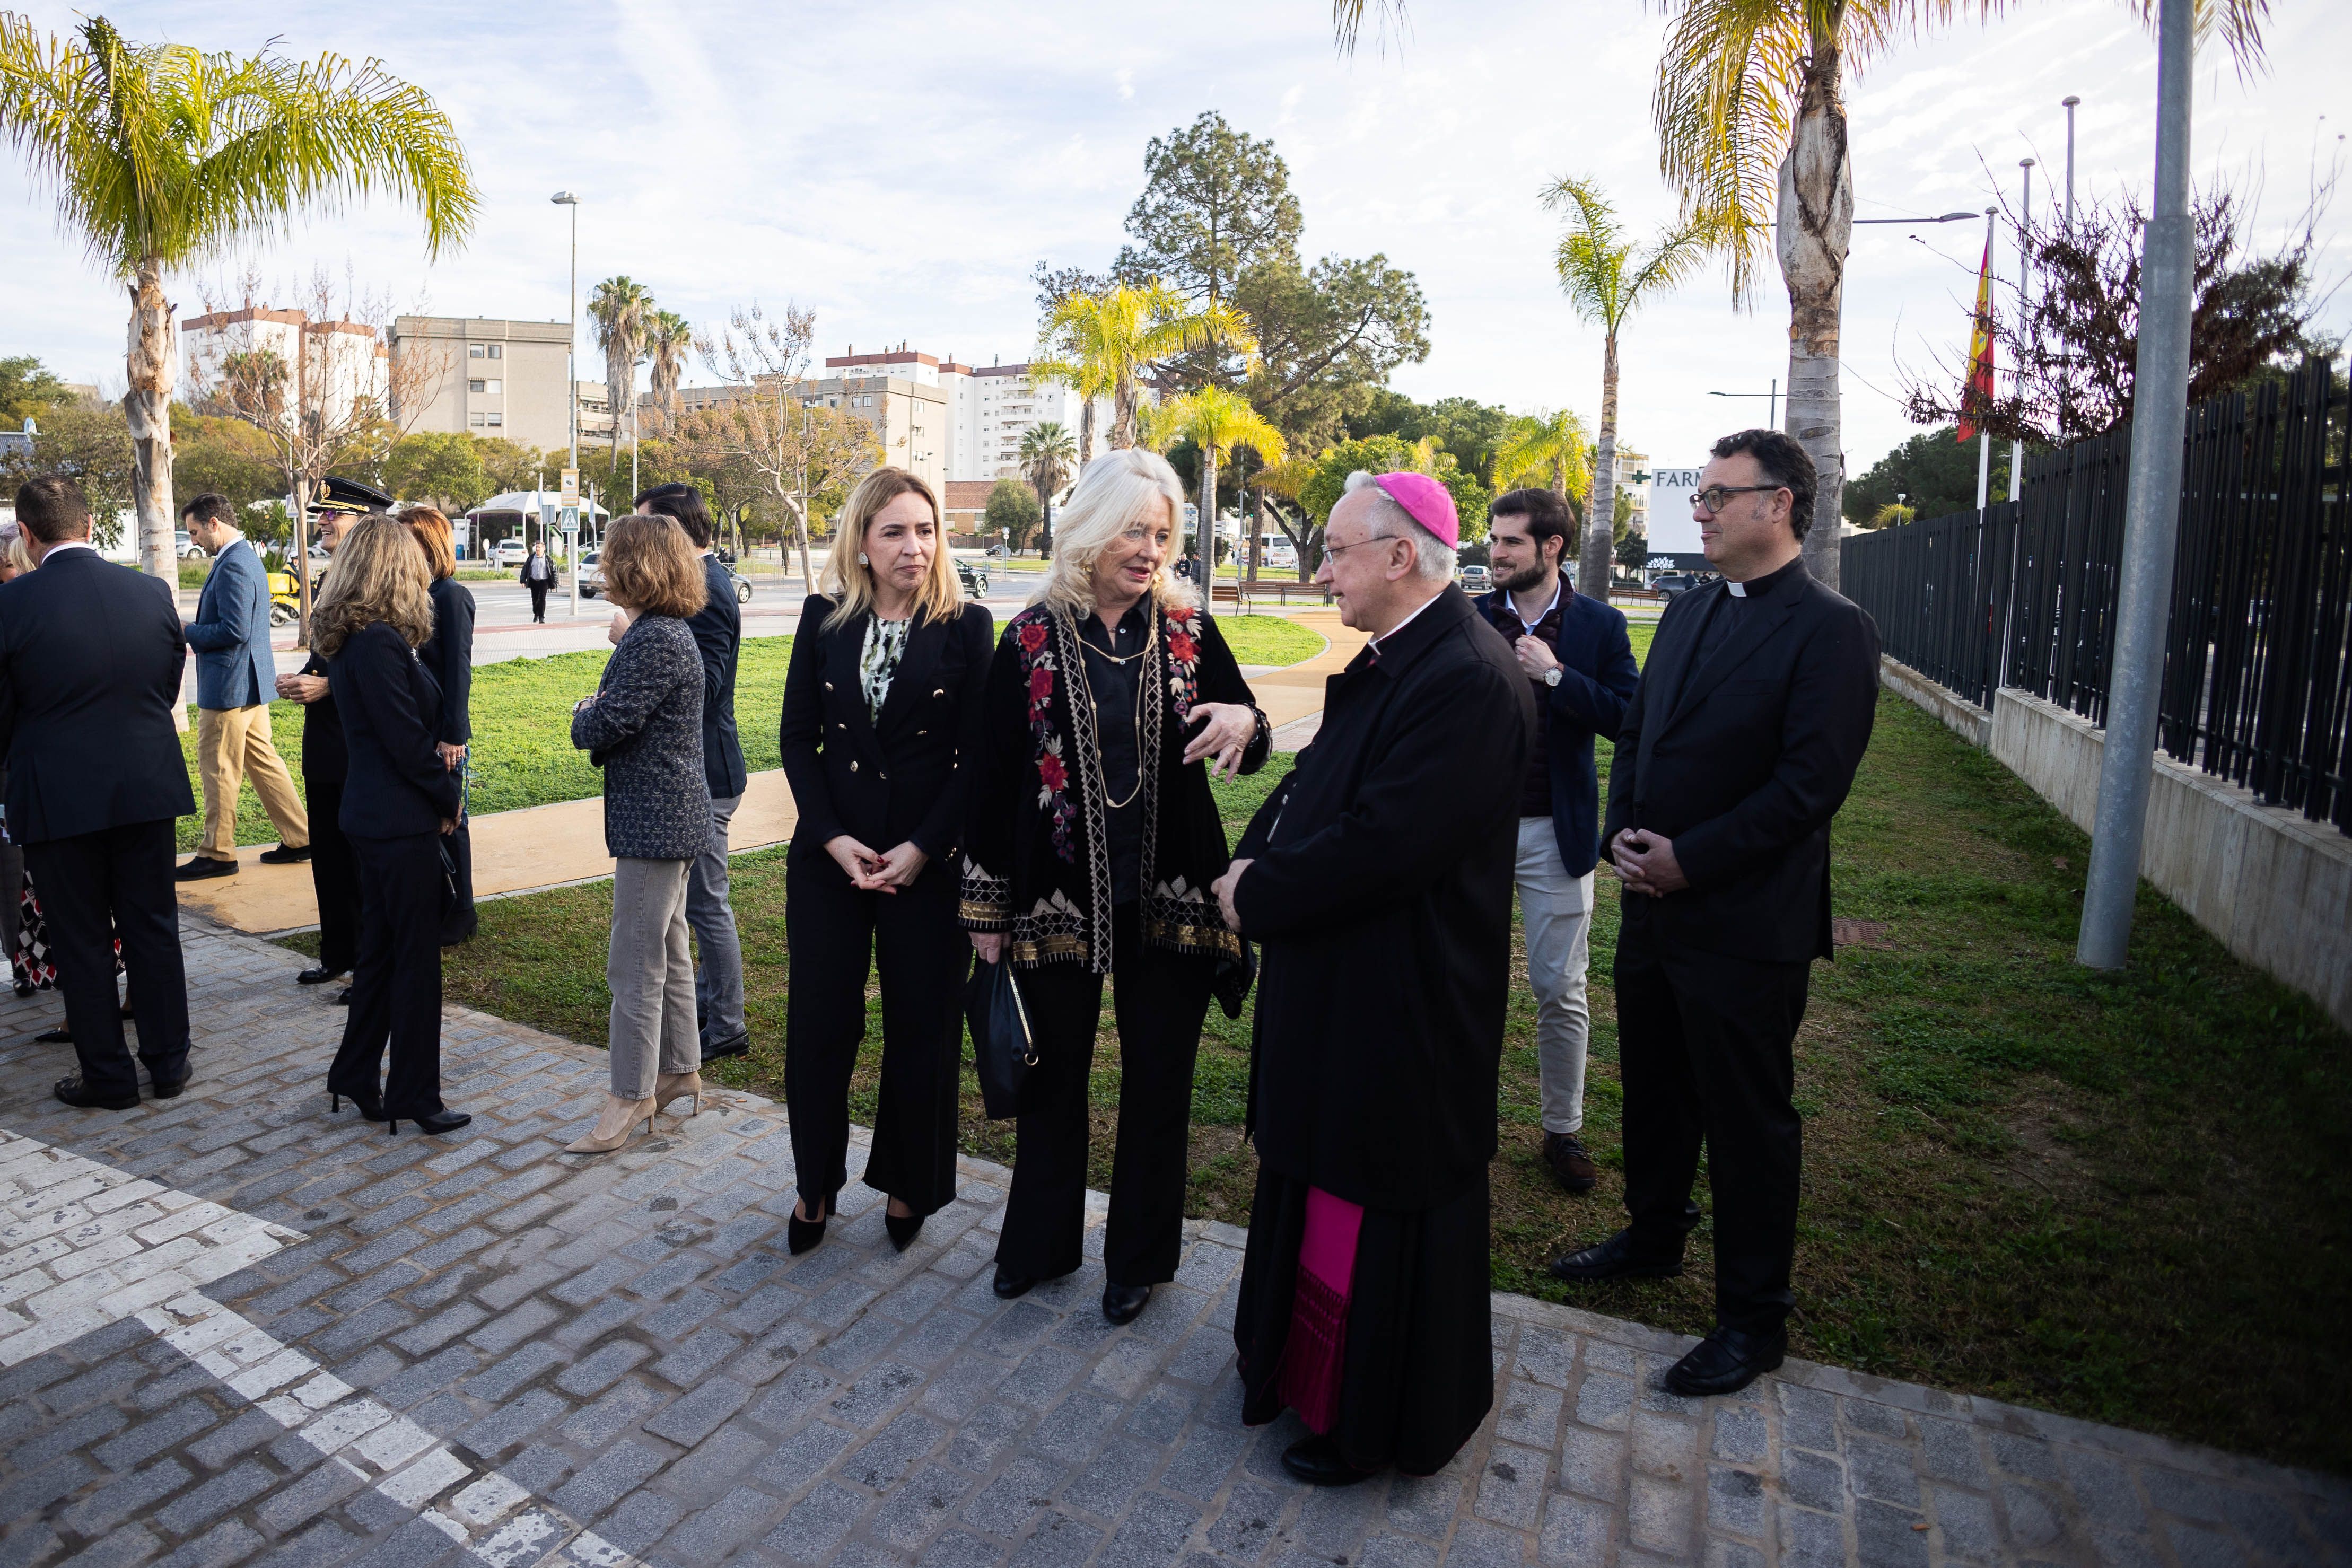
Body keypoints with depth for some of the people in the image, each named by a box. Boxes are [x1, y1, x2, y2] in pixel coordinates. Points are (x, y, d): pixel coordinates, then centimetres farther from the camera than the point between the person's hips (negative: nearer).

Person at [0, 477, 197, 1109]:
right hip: (147, 788, 3)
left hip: (57, 796, -3)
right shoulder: (152, 593, -4)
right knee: (152, 929, 13)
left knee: (82, 941, 10)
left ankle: (108, 1076, 19)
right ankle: (168, 1062, 21)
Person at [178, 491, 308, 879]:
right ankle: (299, 838, 16)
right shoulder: (246, 557, 13)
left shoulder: (232, 566, -18)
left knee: (218, 769, 0)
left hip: (228, 686, -10)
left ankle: (217, 853, 10)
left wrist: (188, 632, -12)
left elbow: (235, 630, -24)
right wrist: (193, 630, 11)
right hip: (251, 682, 10)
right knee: (262, 761, 13)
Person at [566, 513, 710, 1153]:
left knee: (636, 964, -1)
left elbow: (607, 724, -22)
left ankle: (630, 1097, 10)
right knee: (668, 950, 19)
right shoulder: (668, 630, 13)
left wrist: (582, 716, -1)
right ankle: (681, 1067, 32)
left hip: (654, 823, -11)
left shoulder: (655, 640, -20)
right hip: (671, 817, 11)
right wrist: (623, 641, 6)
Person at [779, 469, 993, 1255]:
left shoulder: (968, 626, -4)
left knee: (921, 1027, 9)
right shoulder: (824, 620, 3)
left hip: (928, 858, -2)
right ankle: (816, 1184, 31)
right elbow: (797, 737, 3)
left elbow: (977, 755, -5)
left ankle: (908, 1187, 30)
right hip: (827, 855, 2)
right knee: (819, 1022, 9)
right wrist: (831, 837, -8)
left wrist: (922, 848, -13)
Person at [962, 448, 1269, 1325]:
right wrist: (987, 907, 0)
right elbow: (996, 776, -1)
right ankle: (1041, 1243, 38)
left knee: (1158, 1080, 12)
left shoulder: (1186, 629, -1)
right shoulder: (1031, 641, -4)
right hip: (1056, 897, 0)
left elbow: (1246, 745, 5)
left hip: (1168, 894, 1)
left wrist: (1244, 724, -21)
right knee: (1055, 1072, 16)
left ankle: (1141, 1255, 34)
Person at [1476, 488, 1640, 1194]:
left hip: (1555, 831, -1)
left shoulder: (1600, 624, -1)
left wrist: (1555, 673, -18)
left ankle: (1563, 1130, 23)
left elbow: (1629, 716, -11)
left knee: (1559, 989, 7)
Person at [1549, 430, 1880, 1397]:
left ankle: (1753, 1318, 25)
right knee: (1654, 1093, 22)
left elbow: (1810, 784, -19)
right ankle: (1653, 1238, 44)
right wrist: (1622, 832, -3)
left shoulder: (1830, 630, -12)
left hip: (1746, 926, -7)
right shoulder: (1688, 611, 11)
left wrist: (1687, 861, -18)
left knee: (1749, 1124, 7)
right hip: (1654, 908, 7)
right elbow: (1636, 732, 13)